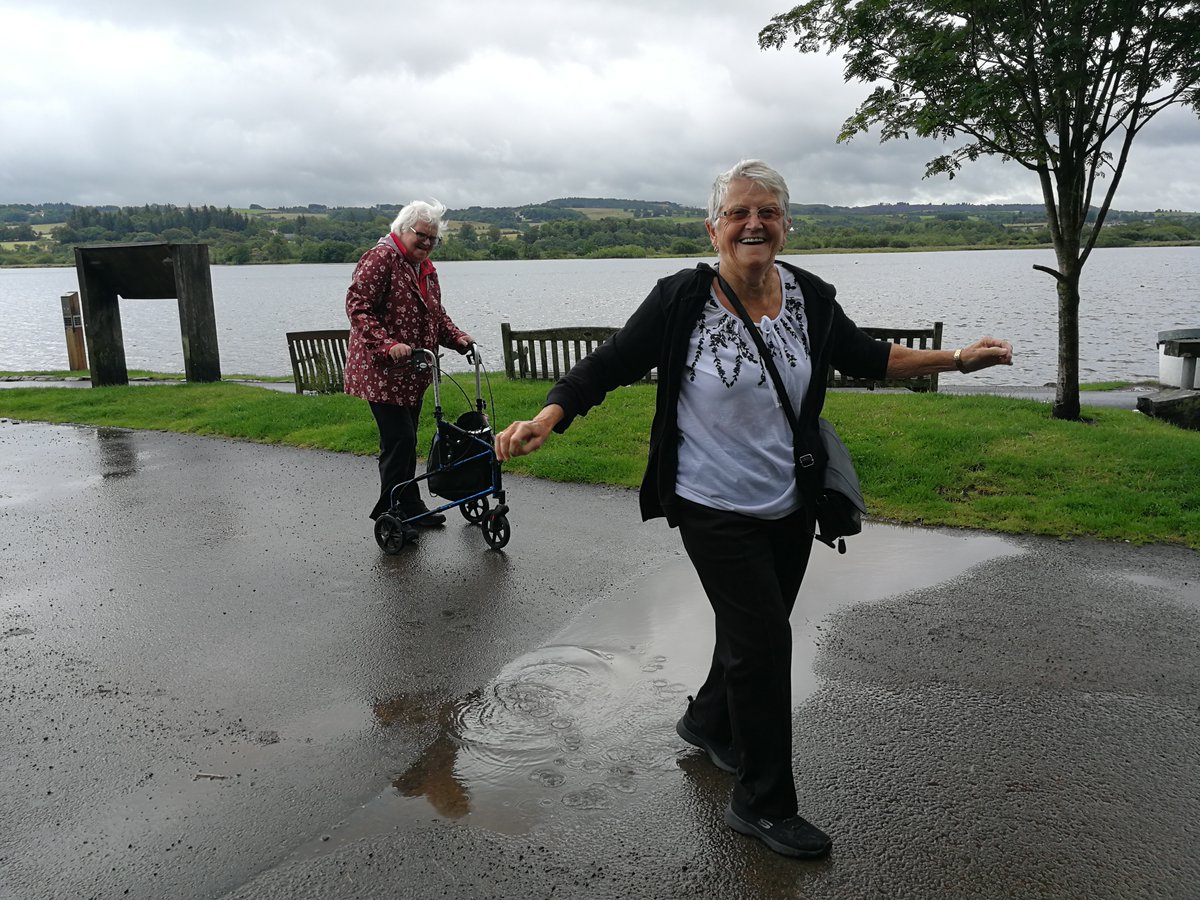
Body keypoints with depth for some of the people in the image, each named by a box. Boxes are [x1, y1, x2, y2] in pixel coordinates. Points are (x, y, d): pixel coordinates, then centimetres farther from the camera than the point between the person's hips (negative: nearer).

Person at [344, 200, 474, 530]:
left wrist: (456, 337, 4)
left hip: (413, 371, 9)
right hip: (382, 370, -9)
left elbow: (436, 313, 24)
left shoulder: (426, 268, 16)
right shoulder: (380, 258, -12)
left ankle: (408, 507, 24)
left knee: (406, 440, 14)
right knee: (399, 440, -9)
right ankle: (400, 508, 2)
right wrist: (388, 344, -32)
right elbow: (358, 307, -20)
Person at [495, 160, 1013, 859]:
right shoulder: (681, 300, -15)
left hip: (789, 506, 6)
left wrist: (957, 359, 5)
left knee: (754, 630, 20)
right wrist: (547, 420, -28)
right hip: (715, 507, -5)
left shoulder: (811, 298, -3)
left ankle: (709, 722, 50)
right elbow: (608, 367, -13)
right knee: (764, 639, -5)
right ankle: (764, 804, 16)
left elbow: (869, 358, 11)